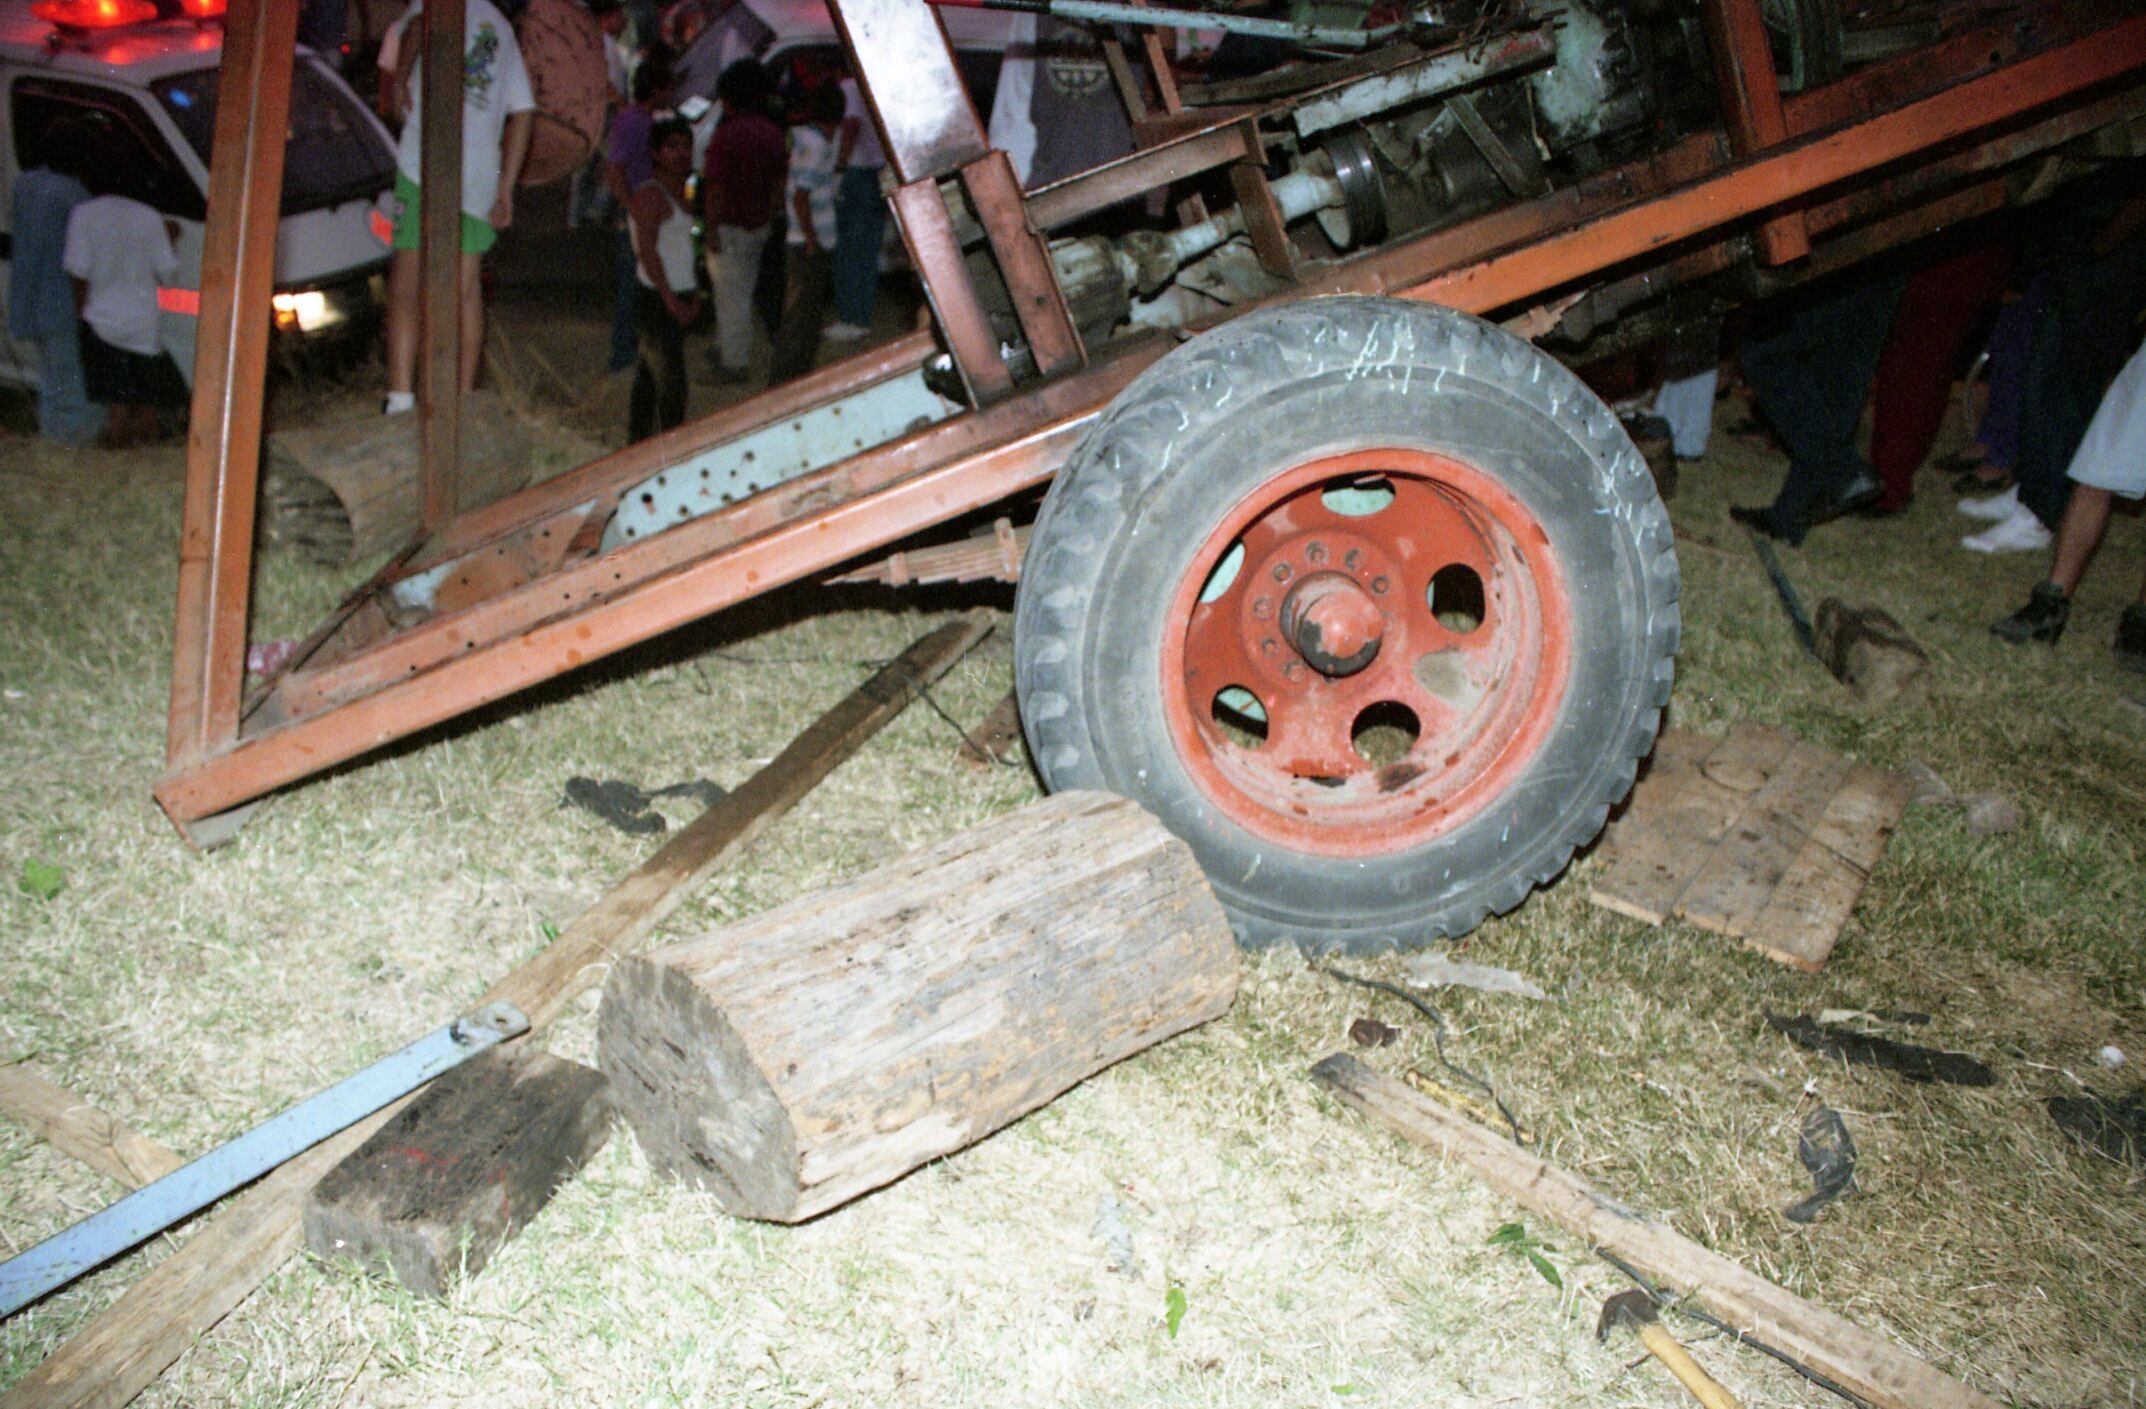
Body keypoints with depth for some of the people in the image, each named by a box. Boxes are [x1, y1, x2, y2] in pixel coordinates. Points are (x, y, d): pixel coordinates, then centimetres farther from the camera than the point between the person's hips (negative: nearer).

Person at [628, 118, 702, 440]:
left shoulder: (682, 191, 15)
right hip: (657, 299, -9)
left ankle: (639, 438, 25)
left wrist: (693, 292, 16)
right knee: (671, 380, -10)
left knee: (649, 373, 16)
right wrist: (672, 301, -22)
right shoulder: (650, 195, -14)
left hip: (677, 297, 9)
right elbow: (647, 251, -19)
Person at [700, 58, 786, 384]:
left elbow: (714, 187, -20)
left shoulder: (727, 134, -18)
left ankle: (734, 363, 6)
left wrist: (711, 229, -15)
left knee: (731, 296, 0)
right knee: (741, 292, 19)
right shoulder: (772, 133, 4)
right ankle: (726, 348, 32)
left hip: (730, 226, -8)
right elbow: (780, 181, 9)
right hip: (759, 224, 8)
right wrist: (770, 218, 16)